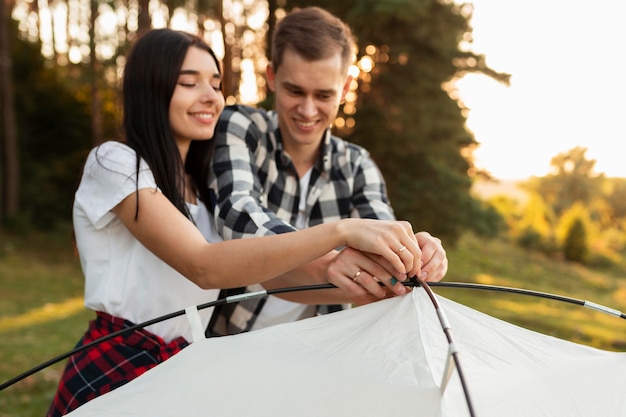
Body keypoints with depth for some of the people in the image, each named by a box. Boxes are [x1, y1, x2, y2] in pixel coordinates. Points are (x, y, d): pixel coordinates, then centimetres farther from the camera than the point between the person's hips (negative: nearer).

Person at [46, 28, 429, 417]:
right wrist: (342, 230, -34)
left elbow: (269, 271, -1)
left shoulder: (201, 184, 10)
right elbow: (204, 267, -27)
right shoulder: (114, 162, -13)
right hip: (113, 374, -7)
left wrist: (340, 284, -21)